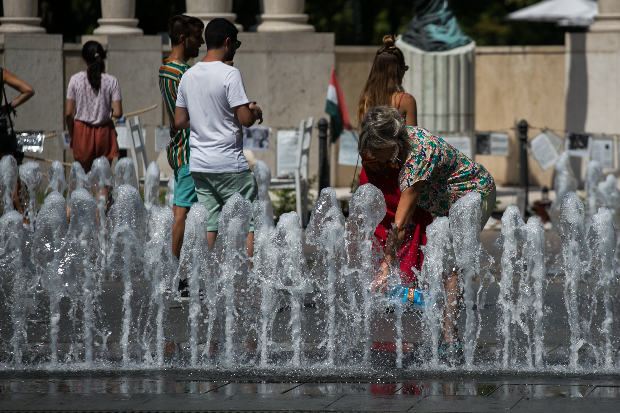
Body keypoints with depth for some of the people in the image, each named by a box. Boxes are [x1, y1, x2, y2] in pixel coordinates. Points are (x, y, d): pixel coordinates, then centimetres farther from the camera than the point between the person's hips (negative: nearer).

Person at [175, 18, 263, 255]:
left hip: (198, 164, 7)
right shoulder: (229, 74, -12)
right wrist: (256, 112, 6)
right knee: (249, 225, -1)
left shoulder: (188, 76, 8)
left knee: (208, 226, 7)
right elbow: (246, 119, -15)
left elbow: (180, 122, 13)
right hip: (229, 164, -7)